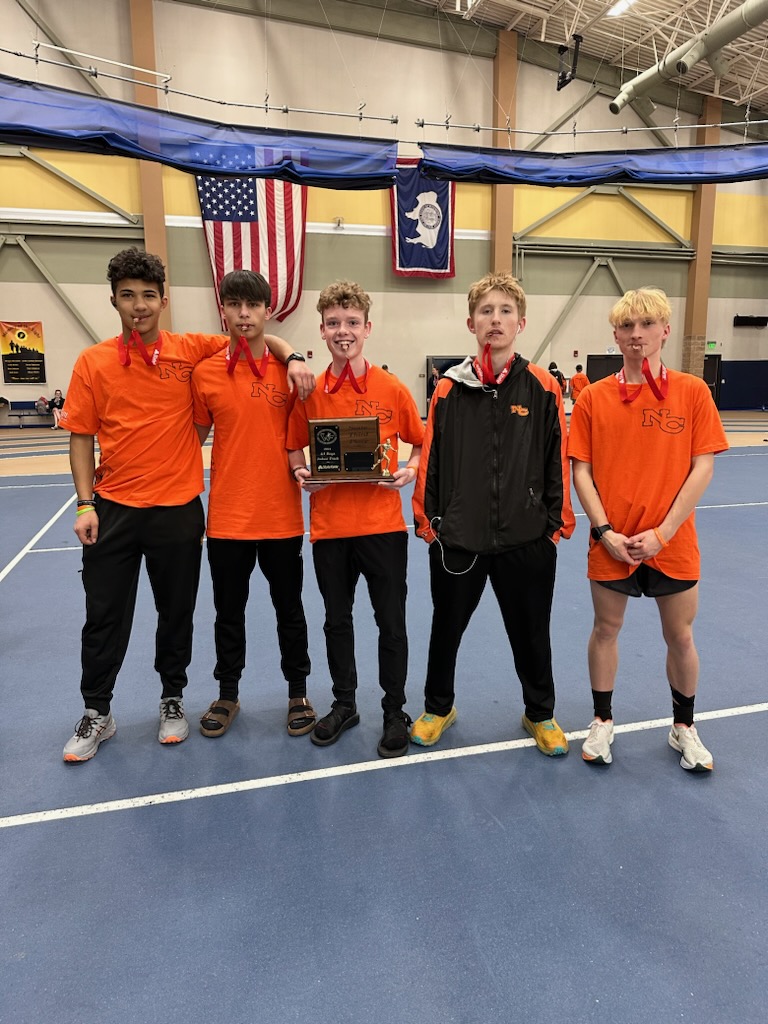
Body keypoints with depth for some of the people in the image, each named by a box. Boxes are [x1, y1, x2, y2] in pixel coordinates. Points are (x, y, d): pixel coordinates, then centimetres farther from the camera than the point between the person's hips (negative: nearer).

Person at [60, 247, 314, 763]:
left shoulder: (191, 351, -1)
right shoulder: (93, 362, 0)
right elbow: (81, 436, 1)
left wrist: (294, 358, -12)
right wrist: (85, 503, -6)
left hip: (178, 509, 0)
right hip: (113, 509, 1)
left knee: (177, 613, 13)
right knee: (105, 616, 10)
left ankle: (173, 700, 35)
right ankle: (97, 714, 30)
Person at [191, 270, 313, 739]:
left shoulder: (289, 371, -2)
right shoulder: (205, 372, 0)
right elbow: (196, 437, 8)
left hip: (282, 515, -1)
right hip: (227, 515, 1)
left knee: (289, 608, 13)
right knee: (229, 610, 15)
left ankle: (298, 693, 32)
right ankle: (228, 694, 35)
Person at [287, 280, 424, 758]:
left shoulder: (393, 389, -4)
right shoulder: (309, 393, 1)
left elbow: (421, 443, 7)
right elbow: (296, 448, 12)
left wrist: (410, 470, -12)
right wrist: (302, 473, -8)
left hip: (383, 523, -2)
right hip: (329, 525, 2)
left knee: (392, 621, 7)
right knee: (337, 619, 15)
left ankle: (395, 712, 25)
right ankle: (344, 704, 34)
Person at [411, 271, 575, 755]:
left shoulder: (543, 387, -3)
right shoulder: (450, 387, -1)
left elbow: (557, 461, 0)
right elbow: (431, 458, 1)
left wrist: (558, 522, 0)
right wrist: (428, 518, 1)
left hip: (527, 537, 0)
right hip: (457, 537, 1)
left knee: (532, 632, 14)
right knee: (447, 627, 16)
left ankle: (541, 714, 39)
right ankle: (438, 707, 40)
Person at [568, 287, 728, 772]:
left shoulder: (692, 391, -3)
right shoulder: (594, 397, -1)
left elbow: (703, 468, -6)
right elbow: (581, 471, -2)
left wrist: (663, 532, -12)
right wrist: (605, 531, -11)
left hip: (673, 543, 0)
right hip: (612, 543, 0)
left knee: (680, 635, 13)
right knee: (606, 629, 12)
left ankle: (684, 727, 36)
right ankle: (603, 721, 33)